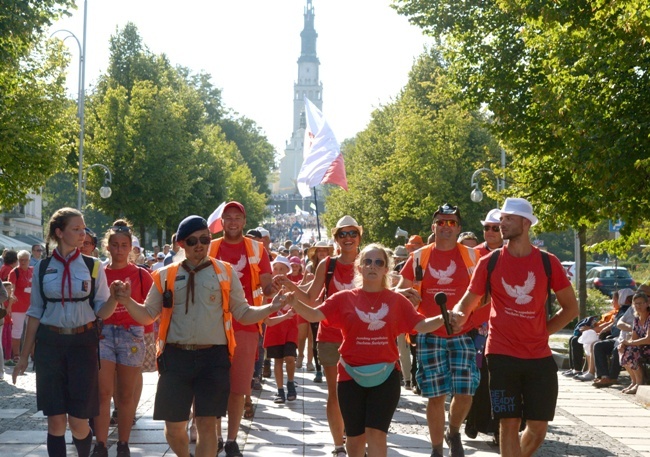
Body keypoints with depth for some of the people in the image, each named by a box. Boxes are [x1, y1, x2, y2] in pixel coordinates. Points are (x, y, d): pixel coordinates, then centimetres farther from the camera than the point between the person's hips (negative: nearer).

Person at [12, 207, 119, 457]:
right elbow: (35, 313, 9)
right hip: (49, 344, 1)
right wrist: (24, 356, 10)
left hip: (83, 343, -1)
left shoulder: (93, 266, 1)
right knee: (55, 421, 1)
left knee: (78, 421, -1)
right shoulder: (43, 268, 4)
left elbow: (102, 312, -1)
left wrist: (115, 296, -23)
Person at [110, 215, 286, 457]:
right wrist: (127, 301, -5)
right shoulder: (166, 275, 7)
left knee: (207, 424, -1)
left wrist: (271, 308, -10)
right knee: (173, 426, 6)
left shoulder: (225, 272, 4)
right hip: (176, 357, 1)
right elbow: (147, 316, 13)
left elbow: (243, 314, 7)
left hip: (213, 357, -1)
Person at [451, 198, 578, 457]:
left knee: (538, 426, 4)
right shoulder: (489, 263, 1)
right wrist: (458, 314, -18)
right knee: (509, 423, -1)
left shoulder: (548, 263, 2)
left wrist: (542, 332, 1)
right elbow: (468, 302, 5)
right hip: (502, 355, -1)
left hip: (539, 357, 1)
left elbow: (570, 307, 11)